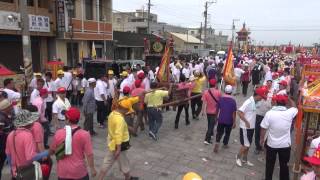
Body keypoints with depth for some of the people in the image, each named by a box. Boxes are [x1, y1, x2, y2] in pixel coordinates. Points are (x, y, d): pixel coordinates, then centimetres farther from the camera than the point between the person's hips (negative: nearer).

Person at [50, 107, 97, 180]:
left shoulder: (58, 133, -9)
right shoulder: (84, 134, -15)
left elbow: (51, 151, 5)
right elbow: (89, 154, -13)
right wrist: (92, 169, 0)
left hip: (63, 173, 2)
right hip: (79, 172, -2)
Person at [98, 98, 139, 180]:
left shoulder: (112, 114, 1)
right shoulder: (120, 119, -29)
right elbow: (118, 135, -31)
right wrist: (118, 149, -28)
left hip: (111, 143, 8)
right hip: (118, 145, -8)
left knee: (107, 163, 17)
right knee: (124, 163, 16)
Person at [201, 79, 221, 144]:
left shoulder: (206, 92, -10)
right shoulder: (218, 92, -13)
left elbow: (204, 102, -10)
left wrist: (203, 111, -1)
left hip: (208, 111, 3)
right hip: (215, 111, -3)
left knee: (210, 124, 23)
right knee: (211, 125, 1)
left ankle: (211, 134, 43)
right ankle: (207, 139, -3)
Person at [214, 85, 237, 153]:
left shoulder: (220, 98, -6)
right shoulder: (233, 100, -13)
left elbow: (217, 109, 2)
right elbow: (234, 112, -12)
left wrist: (217, 116, 17)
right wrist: (234, 122, -4)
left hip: (221, 119, 2)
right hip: (229, 121, -1)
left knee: (219, 132, 12)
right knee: (227, 133, 18)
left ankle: (217, 143, -8)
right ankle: (225, 144, 33)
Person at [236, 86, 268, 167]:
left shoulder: (255, 102, 5)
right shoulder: (248, 102, -21)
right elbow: (239, 112, -25)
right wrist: (246, 122, -23)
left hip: (251, 127, 8)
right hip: (245, 127, -8)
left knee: (248, 145, 17)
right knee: (246, 145, 0)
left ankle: (244, 159, 31)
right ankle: (238, 157, 21)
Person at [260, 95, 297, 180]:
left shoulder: (269, 113, -20)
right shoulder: (290, 113, -15)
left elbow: (264, 128, -11)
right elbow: (294, 107, 11)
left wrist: (261, 139, 3)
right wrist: (288, 98, 15)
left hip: (271, 144, -1)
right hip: (285, 145, 1)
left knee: (270, 164, 17)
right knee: (284, 165, 19)